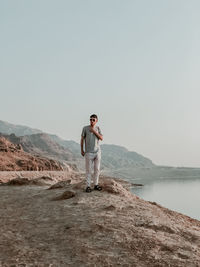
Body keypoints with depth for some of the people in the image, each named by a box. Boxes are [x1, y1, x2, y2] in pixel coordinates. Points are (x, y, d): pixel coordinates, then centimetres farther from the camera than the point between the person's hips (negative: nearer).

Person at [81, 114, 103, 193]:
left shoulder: (97, 128, 7)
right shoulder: (85, 128, -2)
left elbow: (101, 138, -4)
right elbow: (82, 139, 3)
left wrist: (94, 131, -13)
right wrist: (82, 150, 1)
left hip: (97, 151, 3)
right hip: (89, 153, -3)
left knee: (97, 169, 7)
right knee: (88, 170, -1)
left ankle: (96, 185, 17)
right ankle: (88, 186, 6)